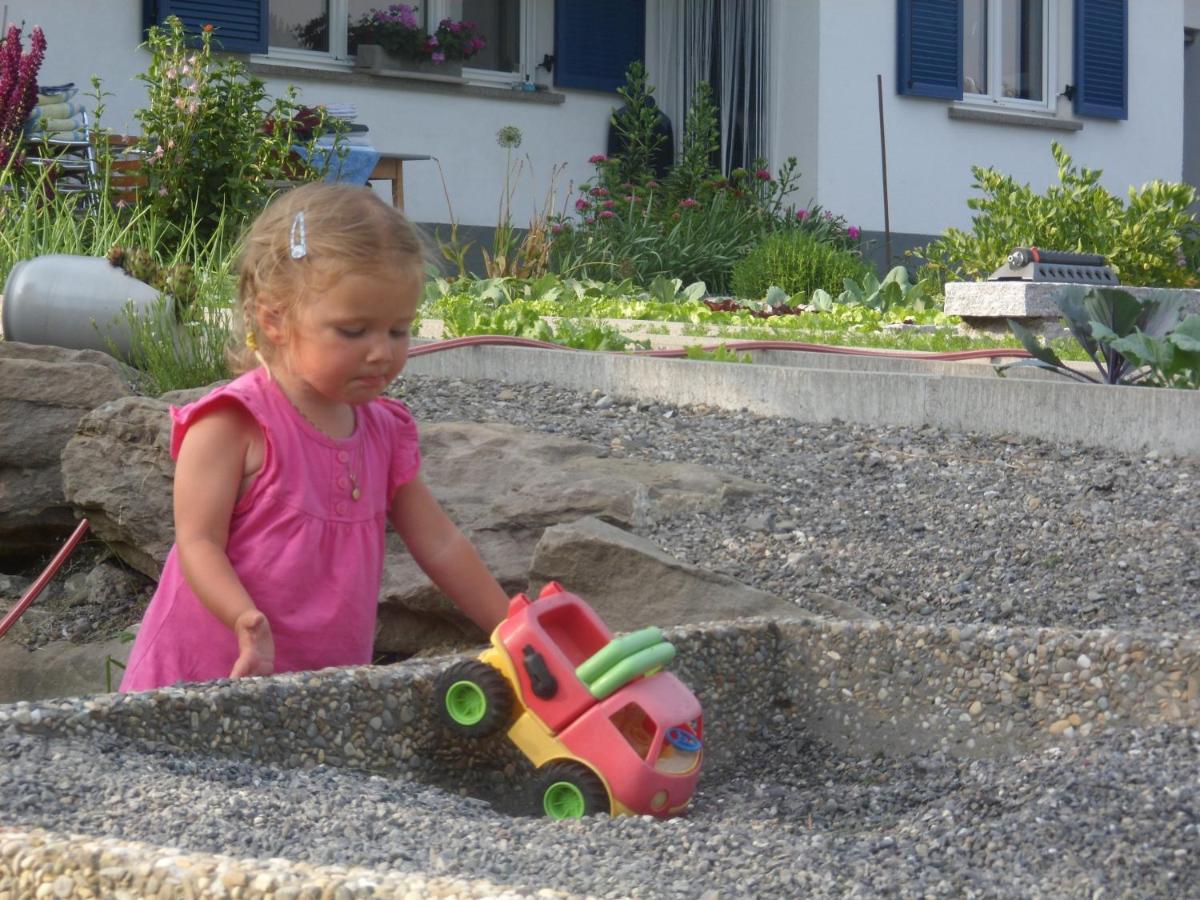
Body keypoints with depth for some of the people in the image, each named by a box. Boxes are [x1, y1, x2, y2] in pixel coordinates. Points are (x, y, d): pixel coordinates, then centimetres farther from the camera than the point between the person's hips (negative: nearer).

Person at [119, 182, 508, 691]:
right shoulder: (233, 424, -12)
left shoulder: (384, 433, 9)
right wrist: (248, 623, -31)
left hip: (328, 687, 6)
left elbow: (440, 546, 14)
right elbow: (198, 542, -14)